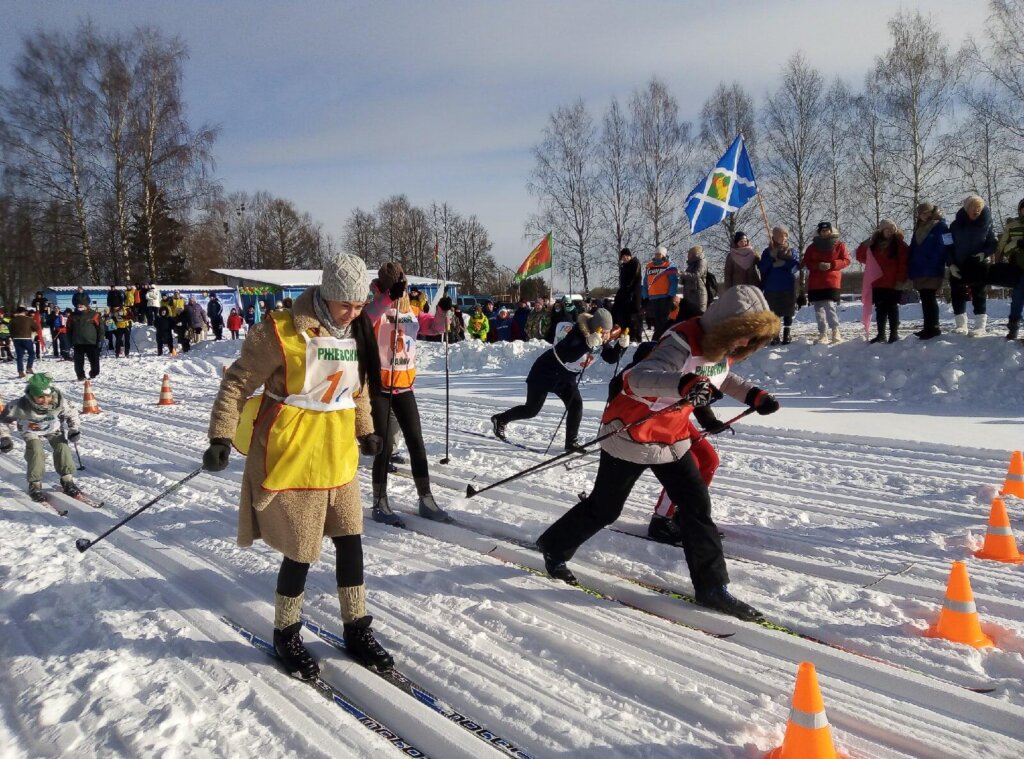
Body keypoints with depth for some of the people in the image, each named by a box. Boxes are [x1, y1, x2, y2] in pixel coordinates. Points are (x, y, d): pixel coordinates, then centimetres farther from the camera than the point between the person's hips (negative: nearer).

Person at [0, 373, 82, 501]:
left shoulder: (59, 402, -31)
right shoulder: (21, 406, -36)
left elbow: (71, 413, -8)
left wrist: (74, 429, -18)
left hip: (54, 429, 2)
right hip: (31, 431, -2)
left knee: (62, 447, -17)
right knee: (35, 451, -23)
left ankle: (67, 480, -4)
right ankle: (35, 485, -9)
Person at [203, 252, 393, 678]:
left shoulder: (357, 334, 6)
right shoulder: (283, 331, -15)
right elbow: (238, 382, -11)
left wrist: (365, 431, 28)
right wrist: (221, 436, -16)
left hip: (338, 452, 6)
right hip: (292, 452, -6)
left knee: (350, 541, 9)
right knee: (301, 552, 2)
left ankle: (357, 630, 25)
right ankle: (286, 635, 26)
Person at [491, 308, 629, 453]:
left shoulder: (603, 340, -9)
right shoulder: (577, 332, -33)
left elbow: (611, 358, -5)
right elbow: (566, 356, -45)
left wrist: (621, 345, -25)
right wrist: (588, 343, -56)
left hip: (568, 377, 7)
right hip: (547, 371, -7)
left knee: (576, 404, -10)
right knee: (531, 409, 3)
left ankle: (572, 442, 4)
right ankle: (500, 420, 26)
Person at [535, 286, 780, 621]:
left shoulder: (720, 345, -3)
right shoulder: (681, 344, -32)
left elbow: (721, 376, 20)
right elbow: (637, 377, -48)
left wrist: (753, 394, 5)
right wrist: (684, 383, -66)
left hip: (673, 438, 8)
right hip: (632, 434, -7)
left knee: (697, 505, 2)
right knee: (604, 508, 9)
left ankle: (712, 587, 12)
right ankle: (554, 547, 33)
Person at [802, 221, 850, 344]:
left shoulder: (839, 245, 6)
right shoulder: (812, 246, 12)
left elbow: (846, 260, 2)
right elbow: (807, 263, 8)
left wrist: (832, 265, -13)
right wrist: (818, 265, -12)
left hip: (832, 282, -3)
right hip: (815, 283, 3)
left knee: (830, 306, -17)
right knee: (819, 310, 3)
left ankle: (835, 331, -6)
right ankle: (822, 334, 10)